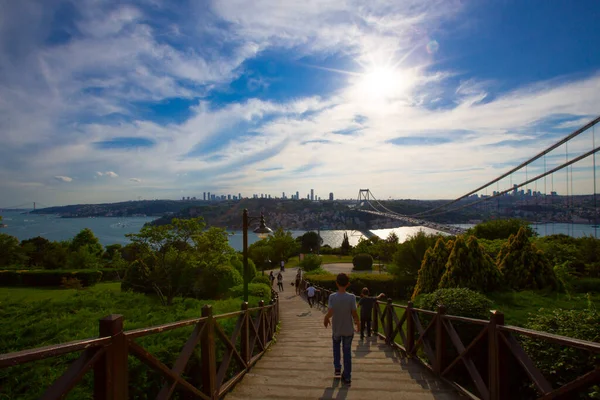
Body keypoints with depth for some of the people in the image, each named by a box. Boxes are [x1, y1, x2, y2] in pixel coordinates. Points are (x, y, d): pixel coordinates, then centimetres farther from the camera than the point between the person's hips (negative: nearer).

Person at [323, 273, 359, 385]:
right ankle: (347, 377, 18)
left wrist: (325, 319, -1)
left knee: (336, 346, 28)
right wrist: (357, 325, 3)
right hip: (348, 330, -1)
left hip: (336, 329, 1)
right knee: (347, 352, 12)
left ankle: (337, 368, 24)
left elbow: (330, 312, -23)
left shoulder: (332, 297, -17)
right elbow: (354, 314, -15)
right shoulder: (351, 297, -18)